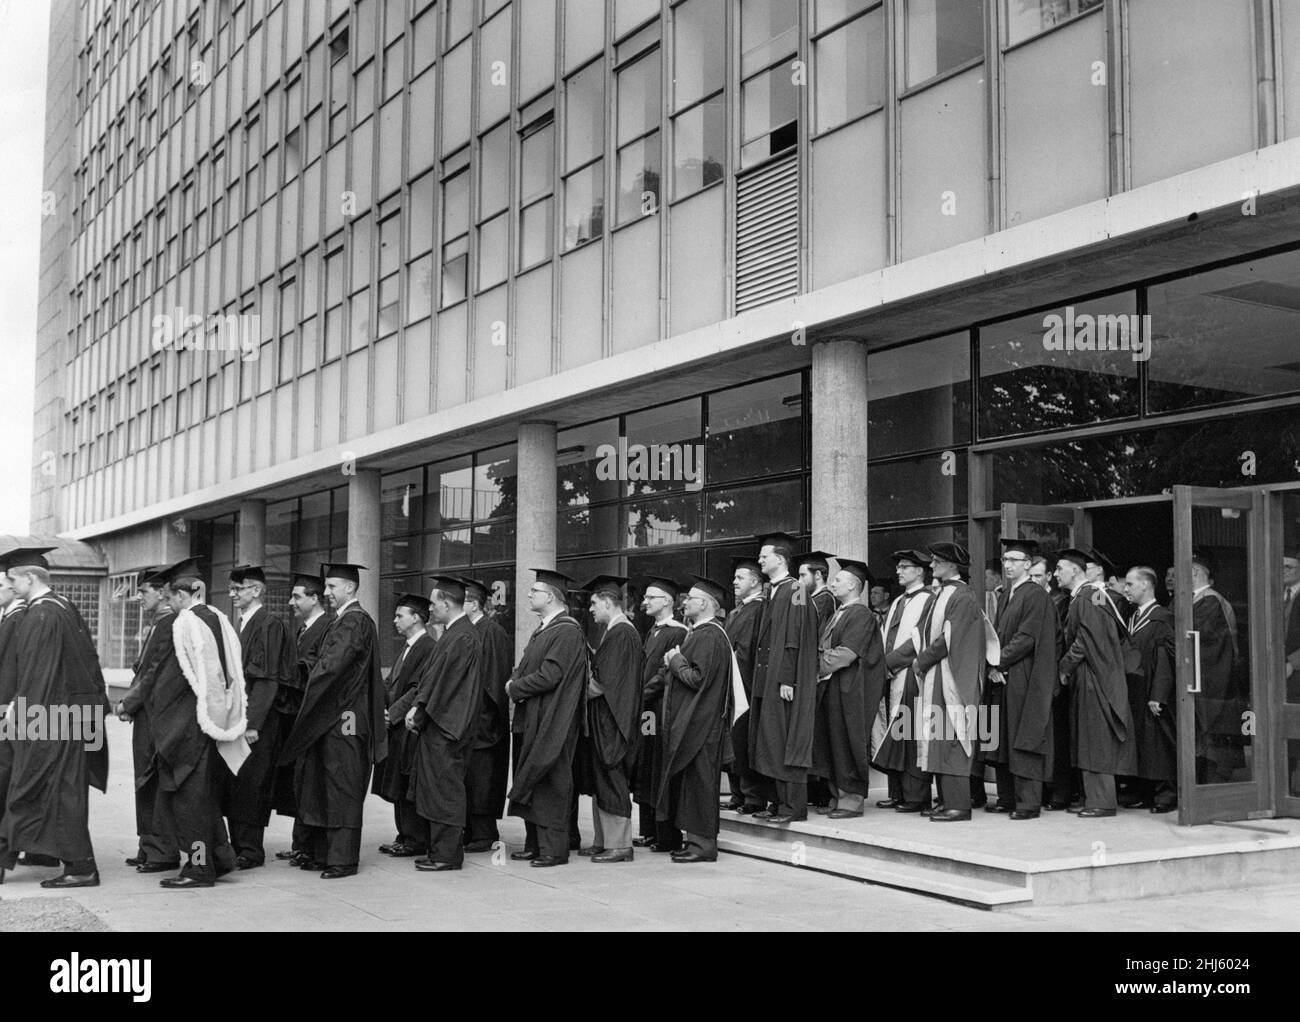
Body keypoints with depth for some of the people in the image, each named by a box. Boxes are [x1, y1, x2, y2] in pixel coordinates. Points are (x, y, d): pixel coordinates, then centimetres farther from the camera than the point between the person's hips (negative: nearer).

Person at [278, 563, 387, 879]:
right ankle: (324, 853, 19)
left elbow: (334, 665, -20)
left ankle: (344, 859, 1)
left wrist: (309, 683, -6)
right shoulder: (340, 621, 15)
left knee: (341, 790, -4)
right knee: (320, 785, 12)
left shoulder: (355, 622, -14)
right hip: (326, 717, 10)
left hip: (344, 719, -10)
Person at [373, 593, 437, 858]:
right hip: (395, 724, 10)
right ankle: (405, 836, 21)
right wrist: (384, 708, 2)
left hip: (411, 727, -10)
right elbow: (392, 684, 18)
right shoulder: (407, 647, 15)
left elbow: (419, 689, -20)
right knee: (398, 786, 13)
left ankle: (416, 841, 4)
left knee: (409, 786, -4)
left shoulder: (428, 648, -15)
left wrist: (394, 713, -16)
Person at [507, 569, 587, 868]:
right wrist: (515, 678, -1)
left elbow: (549, 675, -22)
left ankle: (554, 849, 2)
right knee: (531, 784, 13)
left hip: (550, 721, -10)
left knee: (549, 786, -4)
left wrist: (515, 689, -10)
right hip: (531, 720, 10)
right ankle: (534, 845, 21)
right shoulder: (543, 630, 15)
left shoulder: (567, 631, -15)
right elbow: (526, 667, 21)